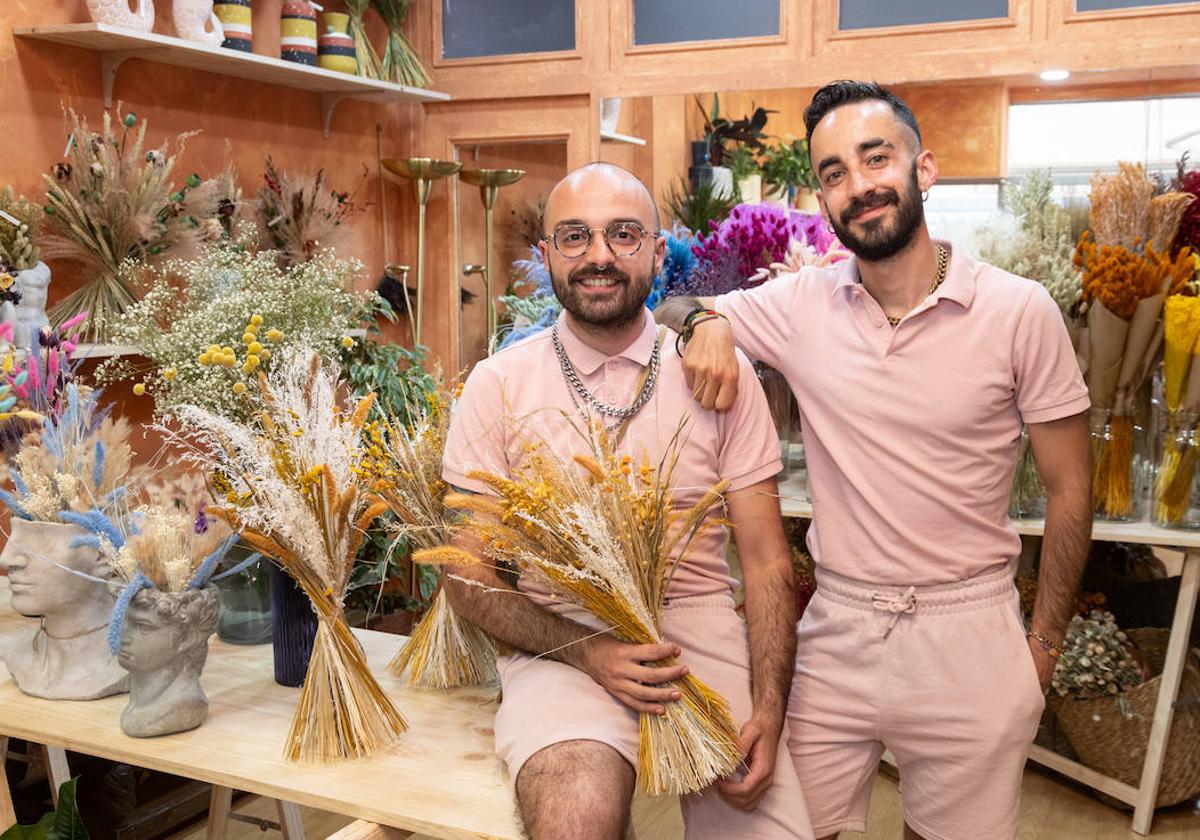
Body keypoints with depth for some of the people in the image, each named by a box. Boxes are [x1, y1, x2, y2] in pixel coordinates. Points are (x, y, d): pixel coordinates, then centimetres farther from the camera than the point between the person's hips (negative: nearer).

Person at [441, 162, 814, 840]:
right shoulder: (498, 385, 1)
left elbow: (766, 560, 3)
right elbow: (468, 575, 2)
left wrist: (768, 709, -11)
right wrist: (587, 651, -14)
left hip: (700, 624, 3)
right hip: (561, 637, -2)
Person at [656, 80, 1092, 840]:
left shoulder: (1021, 312, -9)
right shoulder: (800, 304, -2)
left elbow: (1070, 490, -2)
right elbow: (671, 308, 10)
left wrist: (1044, 644, 1)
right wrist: (705, 320, -13)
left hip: (970, 635, -1)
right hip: (838, 627, 2)